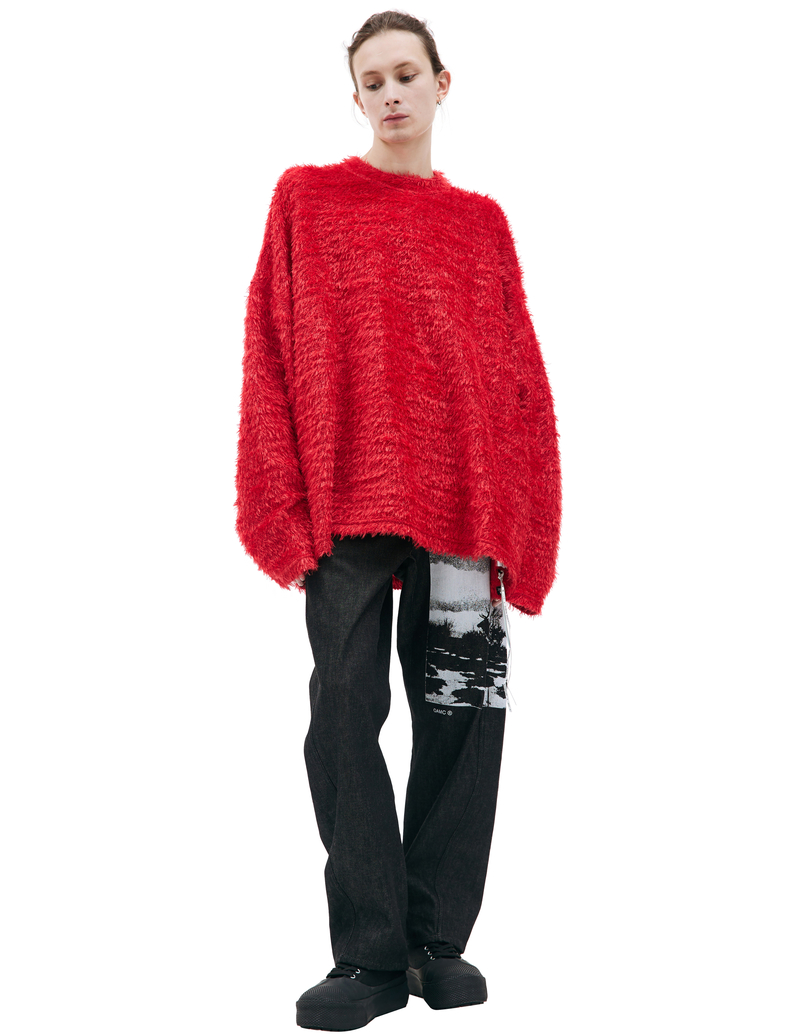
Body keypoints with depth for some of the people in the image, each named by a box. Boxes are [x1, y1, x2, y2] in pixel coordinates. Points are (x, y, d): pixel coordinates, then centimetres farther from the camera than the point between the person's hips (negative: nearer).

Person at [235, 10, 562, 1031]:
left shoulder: (481, 220, 13)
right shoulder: (305, 198, 8)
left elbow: (518, 372, 11)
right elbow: (270, 354, 3)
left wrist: (516, 516, 2)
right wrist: (285, 500, -7)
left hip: (461, 497, 2)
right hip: (345, 497, -2)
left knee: (461, 711, 3)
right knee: (346, 712, -5)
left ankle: (439, 942, 15)